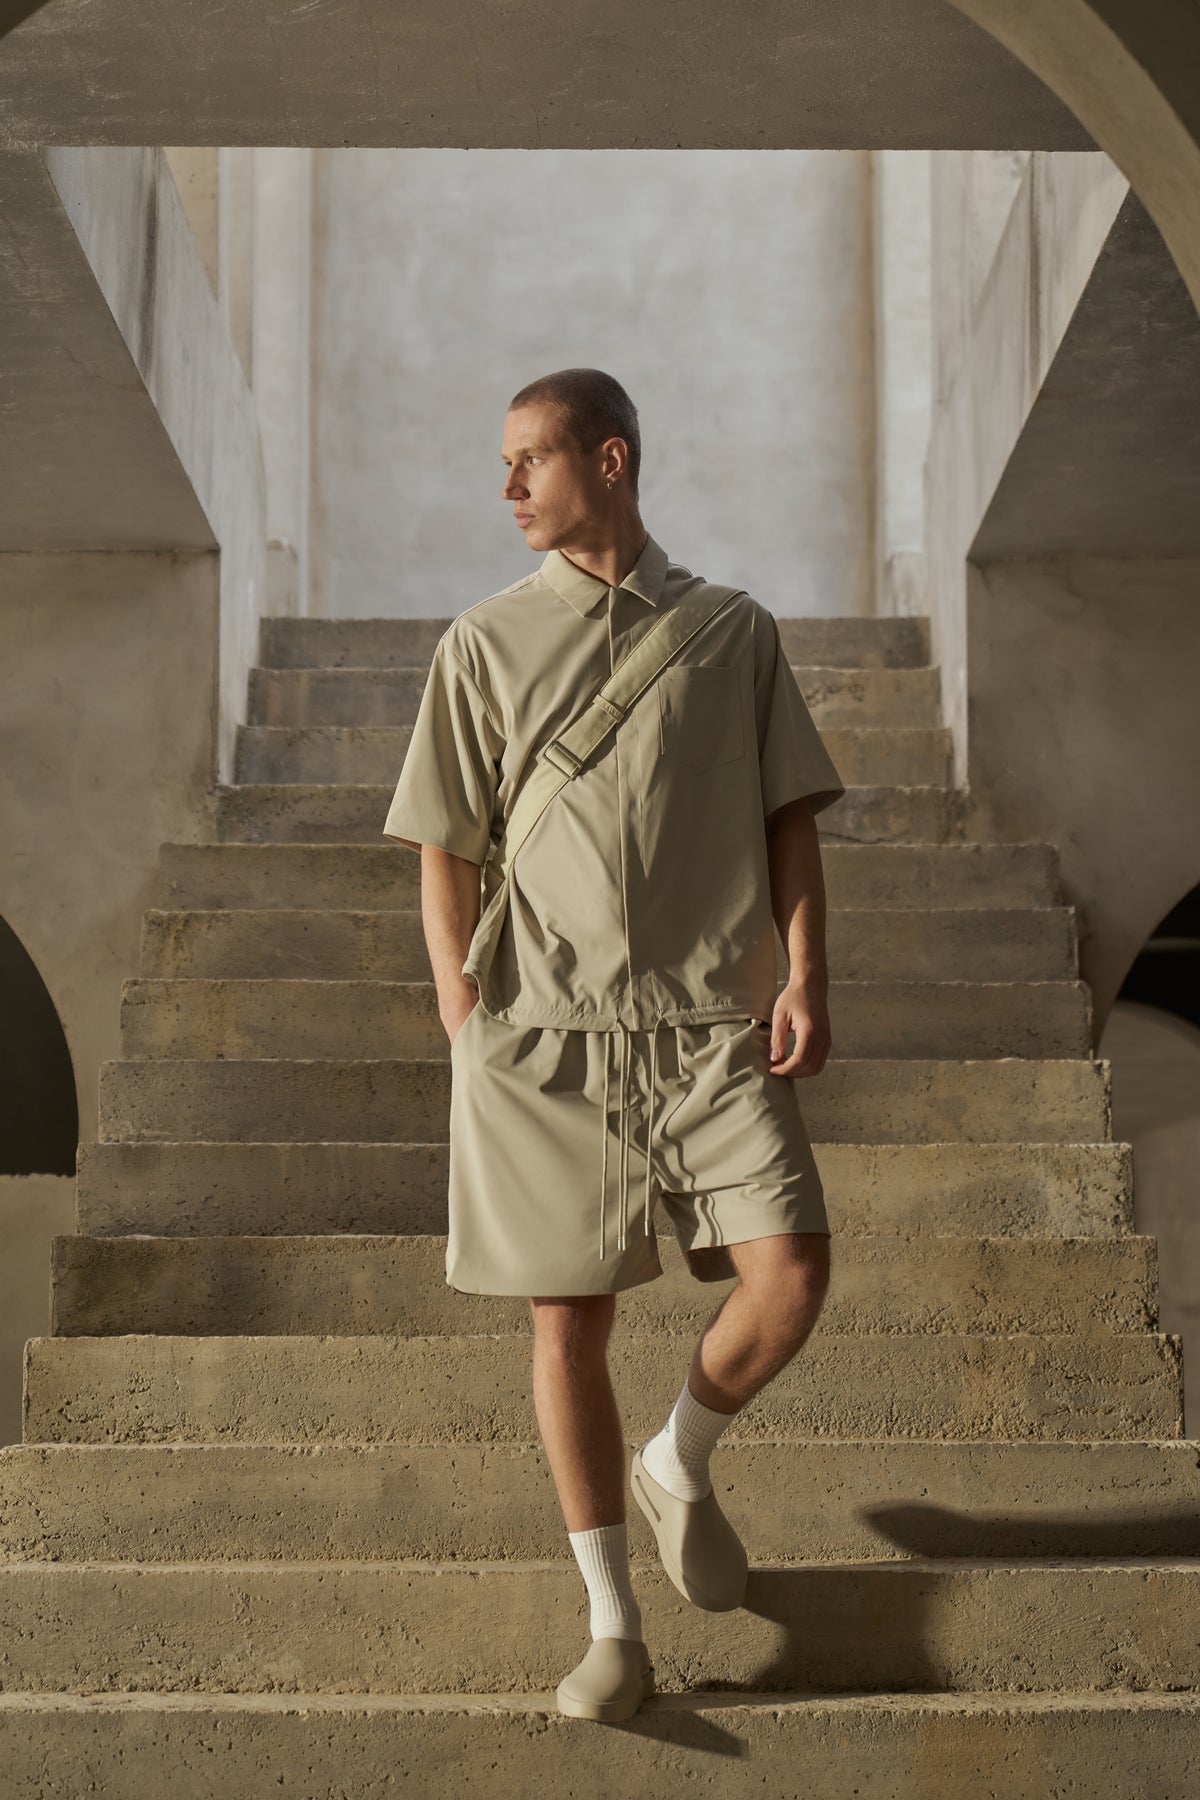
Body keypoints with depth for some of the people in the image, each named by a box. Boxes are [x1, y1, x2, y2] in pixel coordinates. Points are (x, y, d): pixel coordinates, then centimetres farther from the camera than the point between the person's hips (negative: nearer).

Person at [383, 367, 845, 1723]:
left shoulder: (735, 632, 8)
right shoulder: (484, 644, 7)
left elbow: (788, 818, 10)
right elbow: (446, 850, 8)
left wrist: (804, 976, -1)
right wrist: (461, 1013, 0)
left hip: (710, 1020, 0)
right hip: (546, 1026, 0)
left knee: (789, 1275, -11)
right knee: (568, 1314, 2)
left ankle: (680, 1465, 21)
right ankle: (612, 1627, 15)